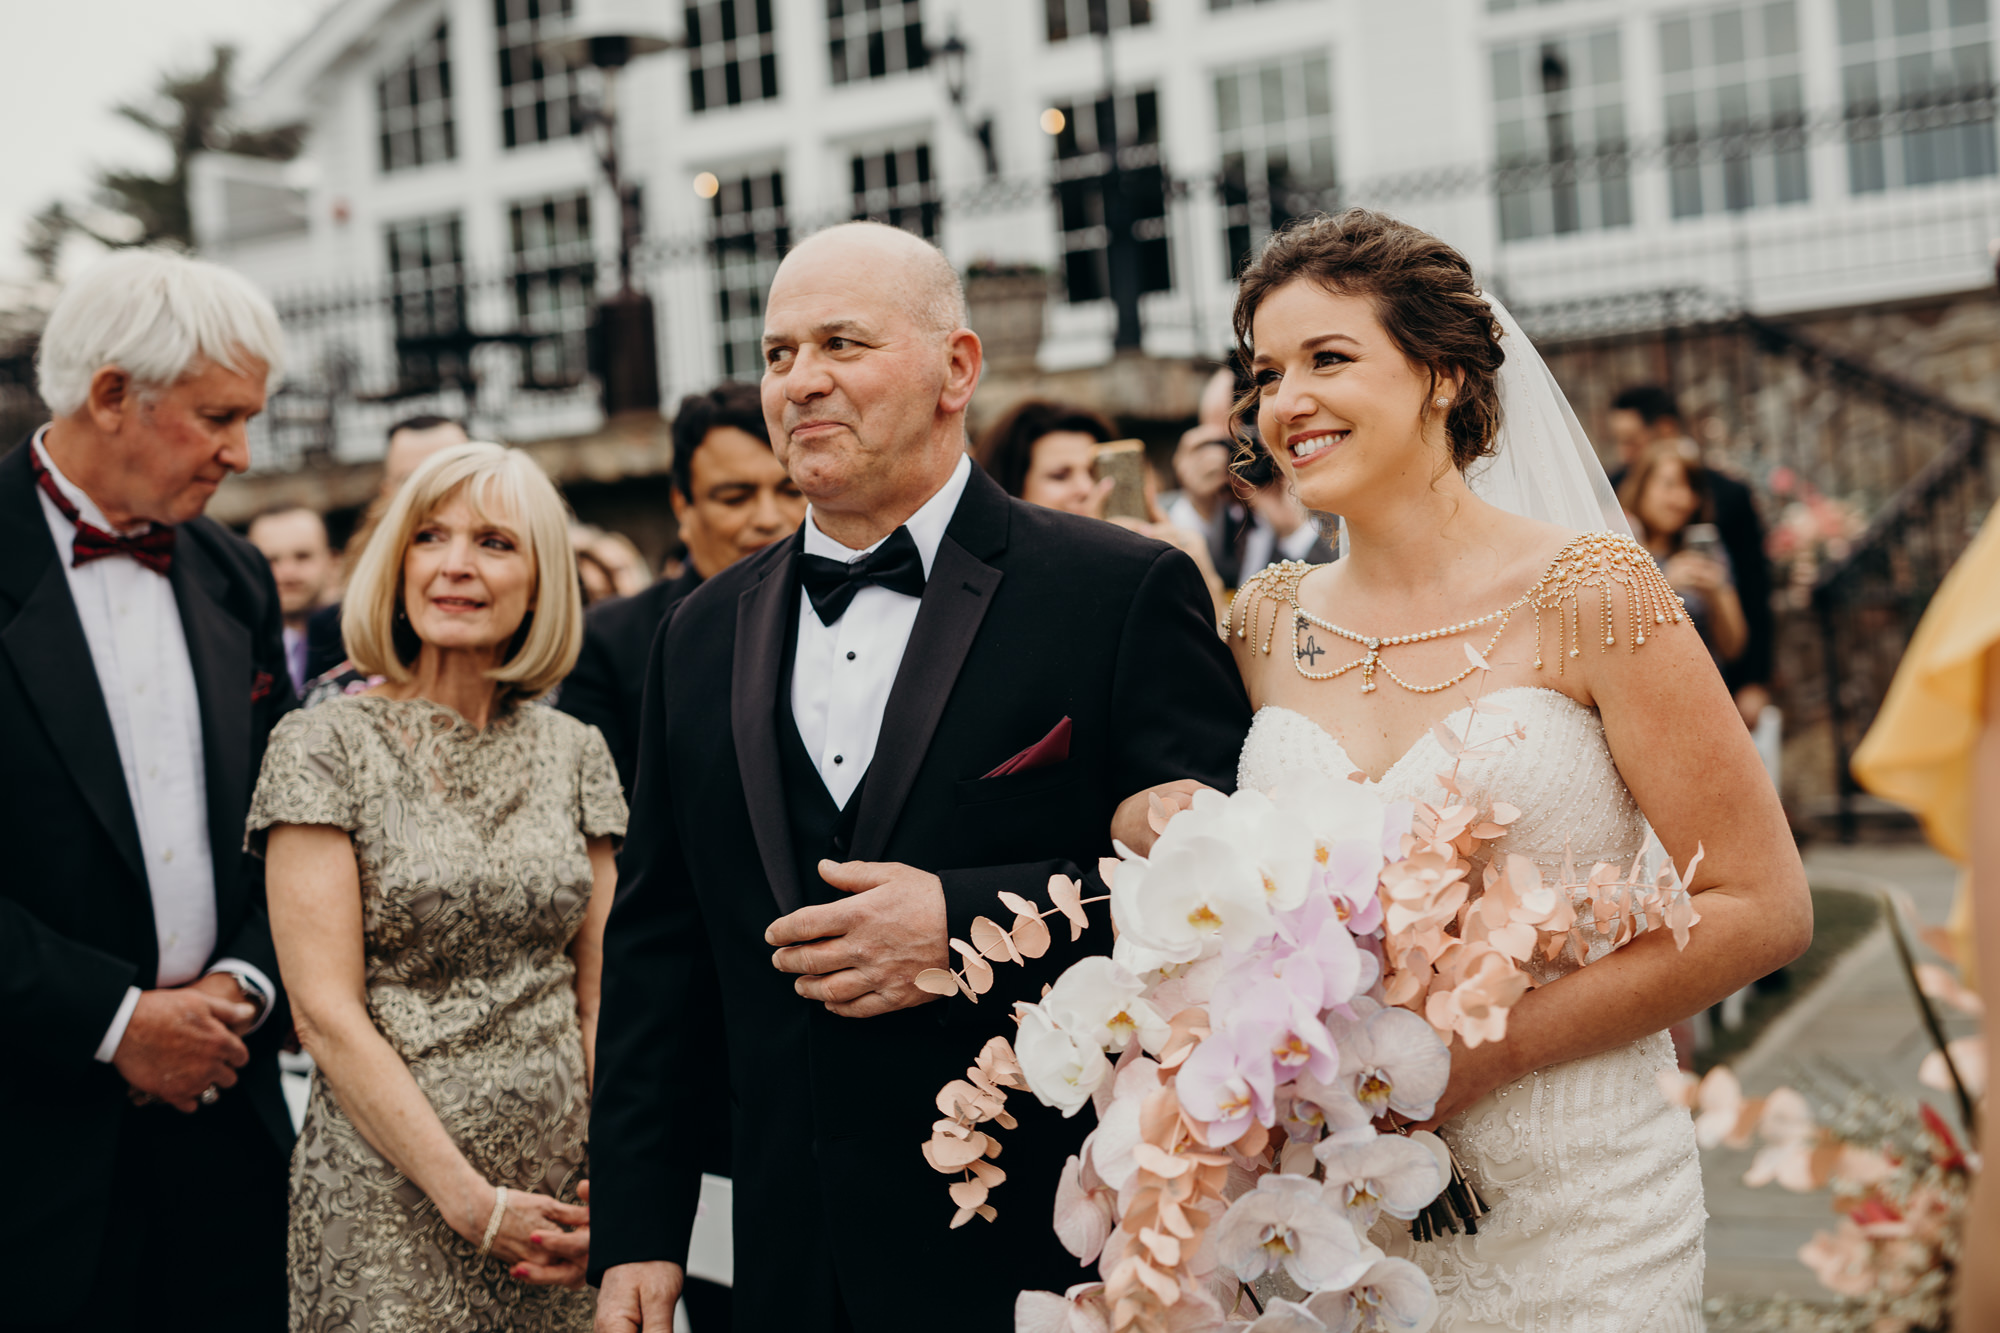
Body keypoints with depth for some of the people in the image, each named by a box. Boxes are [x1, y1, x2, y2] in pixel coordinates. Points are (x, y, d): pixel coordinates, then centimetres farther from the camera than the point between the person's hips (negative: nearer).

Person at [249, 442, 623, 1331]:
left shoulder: (575, 752, 6)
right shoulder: (325, 747, -6)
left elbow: (598, 996, 8)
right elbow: (325, 1012, -10)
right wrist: (471, 1201, -14)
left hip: (559, 1184, 4)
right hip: (391, 1186, -4)